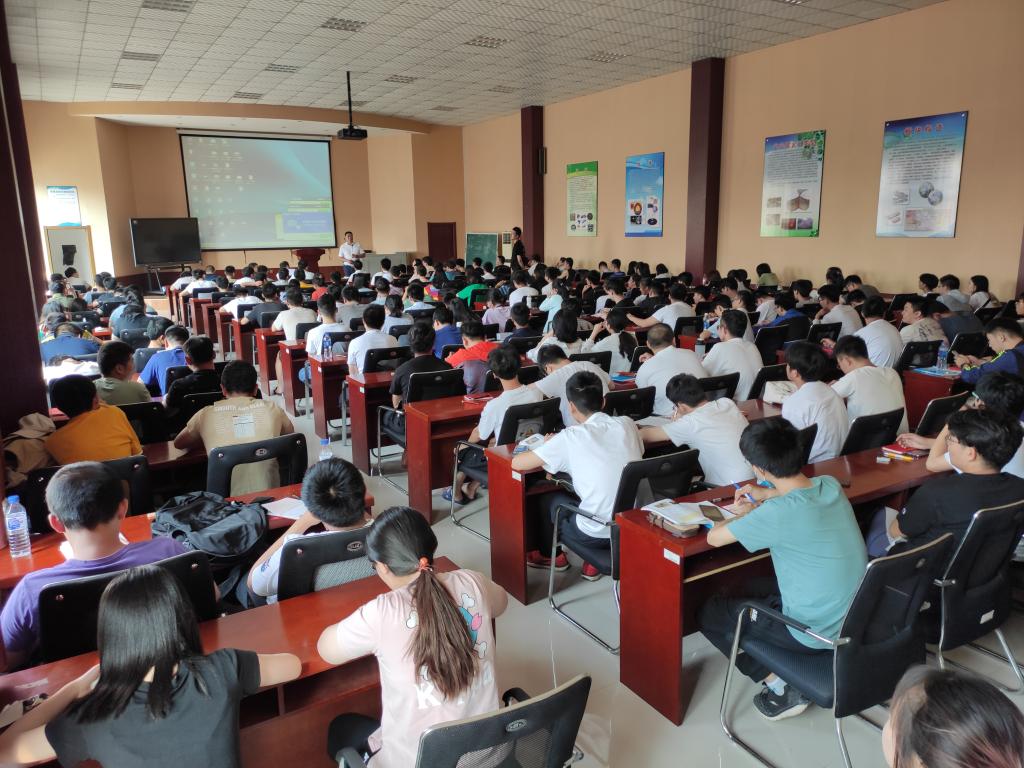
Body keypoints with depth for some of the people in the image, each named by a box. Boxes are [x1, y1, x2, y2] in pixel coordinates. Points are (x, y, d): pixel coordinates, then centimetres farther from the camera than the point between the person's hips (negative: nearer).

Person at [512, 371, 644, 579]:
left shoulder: (571, 437, -15)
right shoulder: (627, 424, -2)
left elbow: (517, 464, -10)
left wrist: (549, 448, 11)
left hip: (599, 533, -5)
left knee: (549, 500, 23)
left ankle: (550, 556, 44)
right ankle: (596, 562, 28)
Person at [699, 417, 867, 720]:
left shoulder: (777, 514, -29)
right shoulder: (831, 486, -6)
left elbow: (714, 537, -15)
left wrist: (746, 514, 2)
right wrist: (766, 494, 19)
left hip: (817, 635, -7)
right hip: (854, 619, 8)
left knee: (708, 613, 9)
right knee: (752, 589, 28)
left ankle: (780, 686, 7)